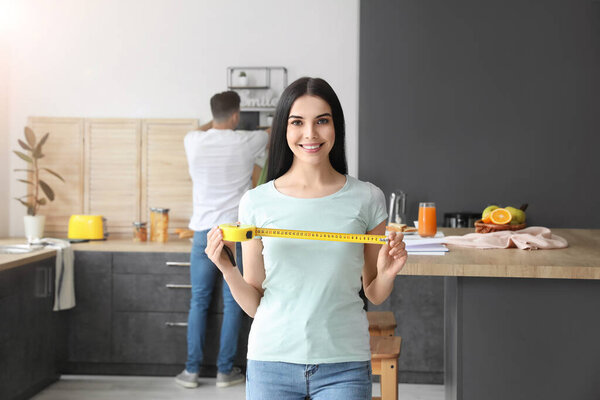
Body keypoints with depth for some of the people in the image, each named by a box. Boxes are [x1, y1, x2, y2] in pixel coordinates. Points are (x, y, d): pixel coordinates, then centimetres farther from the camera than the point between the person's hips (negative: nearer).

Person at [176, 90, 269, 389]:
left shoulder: (193, 142, -1)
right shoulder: (246, 142, -7)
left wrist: (217, 120, 41)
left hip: (204, 231, 2)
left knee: (198, 302, 9)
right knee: (232, 304, 6)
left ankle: (191, 370, 12)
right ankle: (225, 370, 11)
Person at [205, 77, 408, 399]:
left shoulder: (366, 198, 0)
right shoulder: (257, 202, -1)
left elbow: (375, 295, 9)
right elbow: (254, 305, 4)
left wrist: (387, 273, -11)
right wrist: (226, 268, -13)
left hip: (343, 365, 0)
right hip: (271, 361, 0)